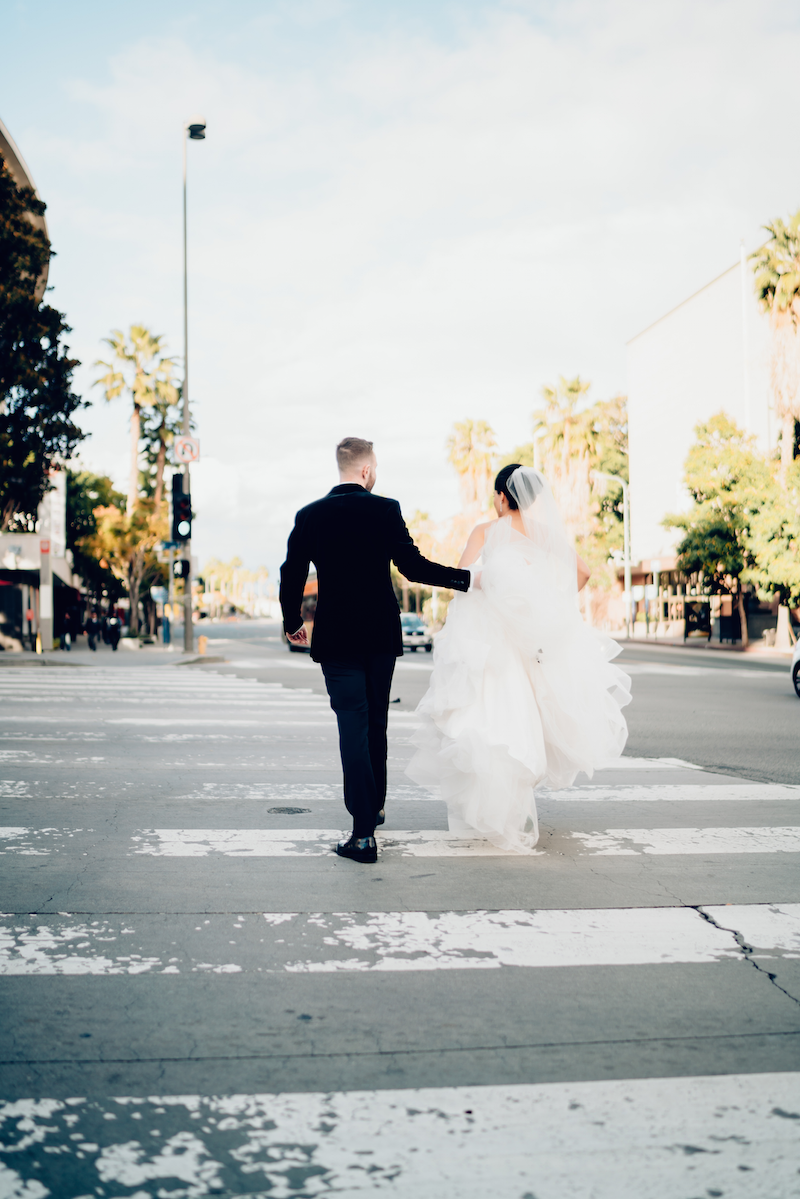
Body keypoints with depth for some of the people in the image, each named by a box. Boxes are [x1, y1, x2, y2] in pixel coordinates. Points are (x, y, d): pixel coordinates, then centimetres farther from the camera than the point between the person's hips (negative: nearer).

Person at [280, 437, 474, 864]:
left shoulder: (310, 516, -2)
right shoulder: (386, 510, -6)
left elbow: (292, 575, 1)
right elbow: (412, 565, -10)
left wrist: (292, 623, 16)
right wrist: (466, 579, -1)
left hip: (335, 637, -1)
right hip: (381, 635, 1)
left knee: (353, 727, -3)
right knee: (375, 723, 18)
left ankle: (363, 832, -9)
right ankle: (374, 807, 34)